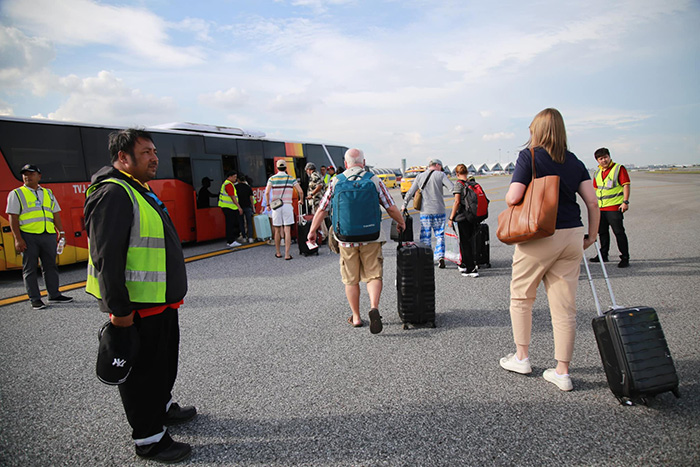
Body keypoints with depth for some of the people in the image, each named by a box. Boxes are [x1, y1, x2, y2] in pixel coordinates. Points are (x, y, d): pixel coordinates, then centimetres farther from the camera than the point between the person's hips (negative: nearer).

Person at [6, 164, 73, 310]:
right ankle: (34, 299, 8)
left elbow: (56, 214, 18)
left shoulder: (48, 193, 17)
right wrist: (18, 239, -11)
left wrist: (61, 232, 9)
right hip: (28, 236, -4)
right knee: (30, 268, 2)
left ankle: (54, 295, 16)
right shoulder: (16, 194, 4)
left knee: (50, 266, 8)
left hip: (48, 235, 4)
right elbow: (13, 217, -3)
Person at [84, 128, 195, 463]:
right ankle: (149, 439, 18)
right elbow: (106, 257, -25)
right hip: (136, 308, -10)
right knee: (143, 371, 4)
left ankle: (162, 408, 44)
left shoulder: (140, 191, 15)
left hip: (160, 301, 10)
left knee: (165, 362, 24)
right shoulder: (113, 193, -19)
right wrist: (118, 308, -25)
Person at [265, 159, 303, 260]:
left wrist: (268, 204, 3)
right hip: (287, 205, -1)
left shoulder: (272, 178, 3)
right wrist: (301, 200, 15)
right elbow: (300, 192, -3)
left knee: (277, 231, 12)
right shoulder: (291, 179, 3)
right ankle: (287, 254, -6)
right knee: (287, 231, -1)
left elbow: (267, 192, -9)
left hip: (276, 206, 1)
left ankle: (278, 253, 21)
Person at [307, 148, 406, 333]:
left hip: (346, 239, 1)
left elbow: (322, 210, 2)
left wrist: (312, 231, 14)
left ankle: (356, 317, 21)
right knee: (373, 276, 5)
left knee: (351, 280, 13)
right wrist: (401, 222, 19)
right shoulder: (374, 180, 0)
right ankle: (374, 307, -19)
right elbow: (391, 208, 1)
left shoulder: (336, 182, 2)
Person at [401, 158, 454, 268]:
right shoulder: (441, 175, -1)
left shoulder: (420, 176, 7)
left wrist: (404, 205, 20)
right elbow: (453, 188, -10)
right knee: (439, 235, 8)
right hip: (439, 211, -1)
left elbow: (410, 192, 9)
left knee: (425, 236, 9)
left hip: (425, 211, 2)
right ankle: (440, 257, -3)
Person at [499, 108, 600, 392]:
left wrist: (508, 195, 8)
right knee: (565, 306, 8)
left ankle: (521, 358, 24)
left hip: (539, 238, -5)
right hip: (572, 236, 5)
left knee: (521, 297, 15)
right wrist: (591, 236, 15)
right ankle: (562, 372, 16)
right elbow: (592, 202, 5)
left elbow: (513, 198, -15)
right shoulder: (574, 162, 10)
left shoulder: (529, 156, -6)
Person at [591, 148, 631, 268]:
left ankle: (625, 258, -1)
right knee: (602, 231, 13)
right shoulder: (597, 172, 16)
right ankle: (603, 255, 26)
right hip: (600, 208, 7)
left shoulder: (619, 169, -3)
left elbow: (626, 185, -9)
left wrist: (625, 202, -17)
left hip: (615, 207, -7)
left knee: (619, 232, -7)